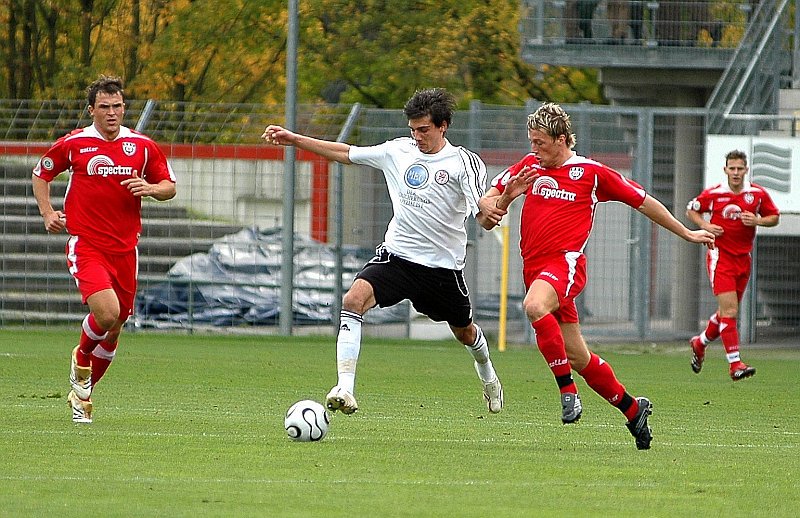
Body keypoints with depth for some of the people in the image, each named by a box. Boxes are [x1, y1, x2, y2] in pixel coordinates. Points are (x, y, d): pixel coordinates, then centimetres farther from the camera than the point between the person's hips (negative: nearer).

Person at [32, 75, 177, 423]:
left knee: (114, 329, 9)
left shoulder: (142, 146, 5)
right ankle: (81, 359, 8)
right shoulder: (73, 144, -1)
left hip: (125, 247, 4)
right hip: (85, 245, -4)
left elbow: (169, 186, 14)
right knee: (106, 311, -25)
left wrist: (150, 188, -8)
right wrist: (47, 213, 3)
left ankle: (82, 394, 29)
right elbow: (40, 174, 15)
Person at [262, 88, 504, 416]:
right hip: (397, 254, 2)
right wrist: (295, 139, 7)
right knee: (353, 299, -26)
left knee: (464, 331, 19)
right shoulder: (398, 151, 2)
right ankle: (345, 389, -31)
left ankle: (488, 378, 56)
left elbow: (484, 218, -18)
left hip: (443, 265, -2)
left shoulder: (463, 162, -10)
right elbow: (346, 154, 11)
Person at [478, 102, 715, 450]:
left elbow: (643, 202, 11)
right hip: (534, 266, 6)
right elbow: (486, 200, 14)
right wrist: (503, 200, -10)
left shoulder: (592, 173, 1)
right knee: (579, 358, 8)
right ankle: (633, 409, 26)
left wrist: (686, 233, 17)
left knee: (534, 306, -37)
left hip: (566, 262, -6)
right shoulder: (528, 167, 13)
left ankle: (568, 391, -31)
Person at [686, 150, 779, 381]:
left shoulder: (758, 194, 1)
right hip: (720, 256, -4)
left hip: (743, 258, 4)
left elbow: (774, 217, 10)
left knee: (728, 312, 14)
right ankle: (735, 364, -16)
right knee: (729, 311, -15)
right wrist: (705, 225, -9)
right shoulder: (713, 194, -5)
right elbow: (691, 210, 10)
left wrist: (757, 221, -11)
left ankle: (700, 343, 40)